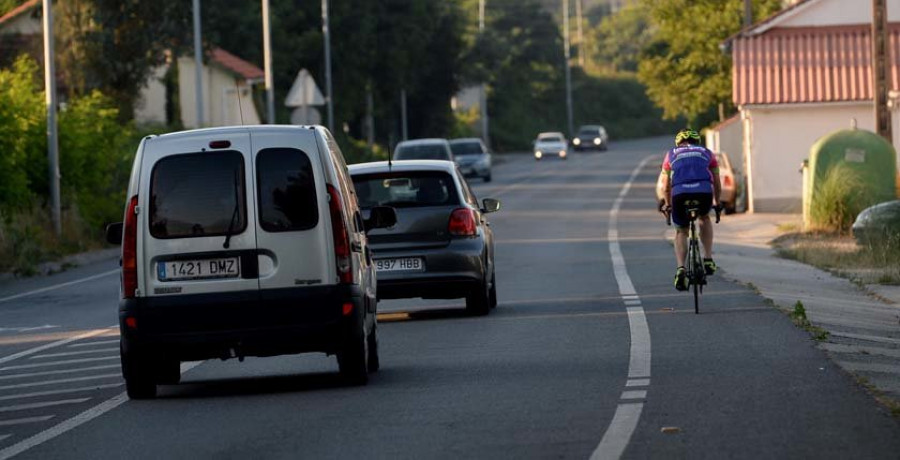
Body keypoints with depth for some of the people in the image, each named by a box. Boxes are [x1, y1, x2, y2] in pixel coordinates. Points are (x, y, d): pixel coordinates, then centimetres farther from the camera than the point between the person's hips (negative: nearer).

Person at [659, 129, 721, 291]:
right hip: (704, 192, 0)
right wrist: (716, 203, 49)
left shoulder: (672, 154, 28)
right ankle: (708, 260, 24)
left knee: (681, 231, 19)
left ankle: (681, 269, -2)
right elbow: (717, 183, 34)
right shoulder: (706, 153, 29)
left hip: (680, 193, 0)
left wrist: (667, 204, 49)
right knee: (704, 218, 33)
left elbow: (666, 185, 33)